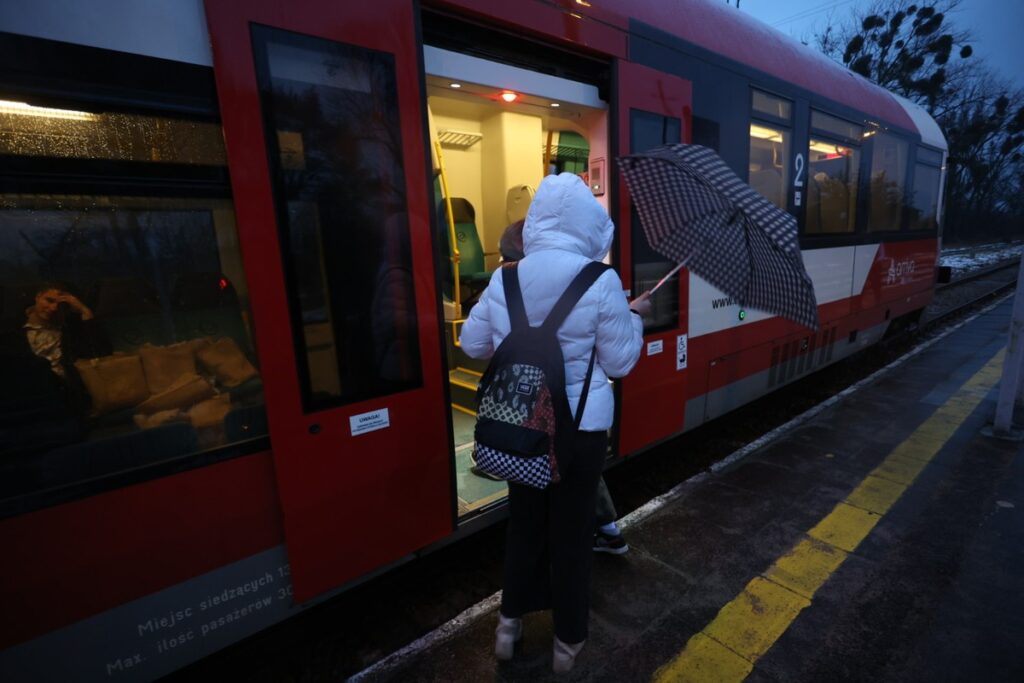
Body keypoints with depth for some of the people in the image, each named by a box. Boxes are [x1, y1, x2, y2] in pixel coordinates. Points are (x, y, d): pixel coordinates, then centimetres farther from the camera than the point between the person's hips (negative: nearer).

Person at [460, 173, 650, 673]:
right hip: (580, 427, -3)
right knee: (572, 530, 16)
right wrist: (634, 317, 10)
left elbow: (473, 344, 6)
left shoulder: (503, 279, -5)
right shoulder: (601, 282, -15)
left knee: (524, 521, 23)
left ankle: (510, 622, 42)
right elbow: (620, 362, -7)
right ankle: (568, 639, 38)